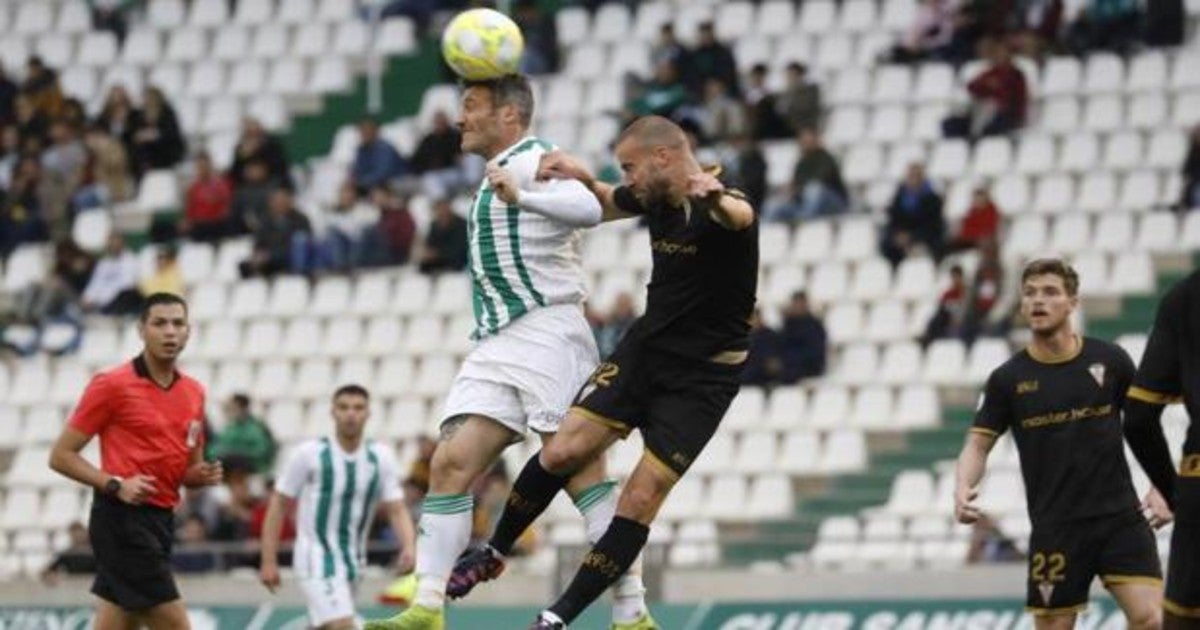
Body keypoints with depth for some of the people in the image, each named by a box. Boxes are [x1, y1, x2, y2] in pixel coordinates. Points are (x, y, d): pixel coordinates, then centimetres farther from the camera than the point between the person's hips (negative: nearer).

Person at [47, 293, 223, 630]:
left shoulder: (194, 392, 13)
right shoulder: (111, 385, -7)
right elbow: (61, 455, -5)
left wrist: (203, 475, 0)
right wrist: (115, 484, -18)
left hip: (159, 522, 7)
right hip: (123, 518, -7)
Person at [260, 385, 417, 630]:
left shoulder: (381, 457, 1)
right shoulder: (310, 454, -9)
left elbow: (397, 510, 0)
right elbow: (278, 505, -3)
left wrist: (408, 547, -20)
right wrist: (269, 561, -7)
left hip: (353, 560, 5)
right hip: (317, 557, -5)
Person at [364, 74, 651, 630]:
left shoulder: (534, 159, -6)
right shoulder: (496, 174, 24)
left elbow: (588, 208, -27)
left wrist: (521, 197, -39)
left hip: (547, 331, -9)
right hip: (494, 344, 9)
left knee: (579, 470, -12)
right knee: (450, 465, -2)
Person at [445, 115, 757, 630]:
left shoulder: (719, 209, -21)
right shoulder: (653, 199, 1)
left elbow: (739, 216, -48)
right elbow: (607, 205, 24)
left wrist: (716, 198, -72)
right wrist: (583, 179, 1)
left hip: (702, 376, -6)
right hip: (644, 350, 6)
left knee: (640, 500, -11)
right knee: (562, 452, -7)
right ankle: (493, 554, 16)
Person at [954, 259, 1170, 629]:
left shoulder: (1109, 360, 1)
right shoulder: (1008, 379, 0)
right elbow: (979, 443, 3)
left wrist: (1158, 489, -1)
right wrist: (963, 488, -18)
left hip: (1119, 515, 0)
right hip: (1055, 526, 0)